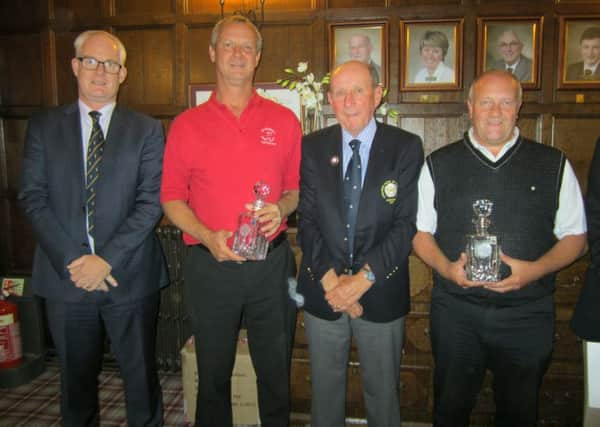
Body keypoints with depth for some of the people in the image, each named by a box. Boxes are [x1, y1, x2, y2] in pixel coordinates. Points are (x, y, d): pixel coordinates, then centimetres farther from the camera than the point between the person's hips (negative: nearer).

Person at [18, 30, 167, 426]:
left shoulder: (147, 130, 2)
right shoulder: (44, 126, 6)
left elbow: (151, 201, -6)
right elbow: (33, 197, 0)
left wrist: (107, 259, -15)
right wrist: (72, 260, -11)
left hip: (130, 275, -1)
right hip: (66, 275, 2)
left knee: (141, 374, 11)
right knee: (77, 375, 17)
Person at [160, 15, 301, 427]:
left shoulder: (284, 120, 4)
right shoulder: (187, 124, 2)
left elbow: (298, 186, 9)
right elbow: (171, 197, 2)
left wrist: (282, 208, -12)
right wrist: (208, 237, -13)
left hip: (272, 263, 1)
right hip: (210, 265, 0)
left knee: (275, 369, 14)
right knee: (214, 373, 16)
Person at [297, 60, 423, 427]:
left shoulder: (406, 147, -4)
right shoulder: (312, 147, 1)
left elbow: (406, 223, -10)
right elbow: (307, 220, -3)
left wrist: (364, 278, -17)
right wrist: (330, 279, -13)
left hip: (382, 292, -1)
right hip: (322, 290, 2)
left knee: (383, 392, 17)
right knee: (325, 390, 19)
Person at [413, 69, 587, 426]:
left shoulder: (553, 165, 2)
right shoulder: (438, 165, 3)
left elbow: (575, 236, 4)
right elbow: (420, 230, 6)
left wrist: (533, 270, -14)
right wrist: (446, 268, -13)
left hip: (528, 314, 0)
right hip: (455, 311, 0)